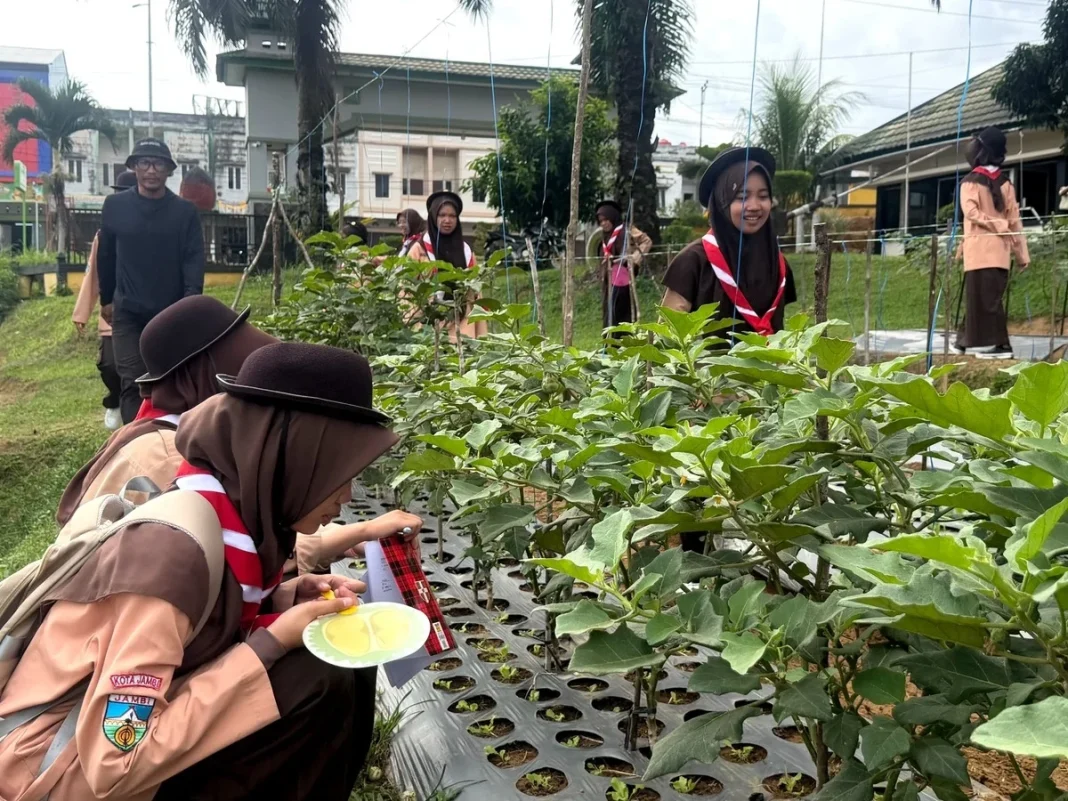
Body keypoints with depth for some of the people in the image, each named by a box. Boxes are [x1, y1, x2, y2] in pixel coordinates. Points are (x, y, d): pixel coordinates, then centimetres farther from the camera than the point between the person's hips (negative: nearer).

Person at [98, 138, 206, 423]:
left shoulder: (185, 211, 0)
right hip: (128, 313, 0)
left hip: (173, 313, 0)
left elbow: (194, 261, -6)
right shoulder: (115, 205, 2)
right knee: (133, 383, -6)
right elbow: (105, 256, 11)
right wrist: (106, 299, 15)